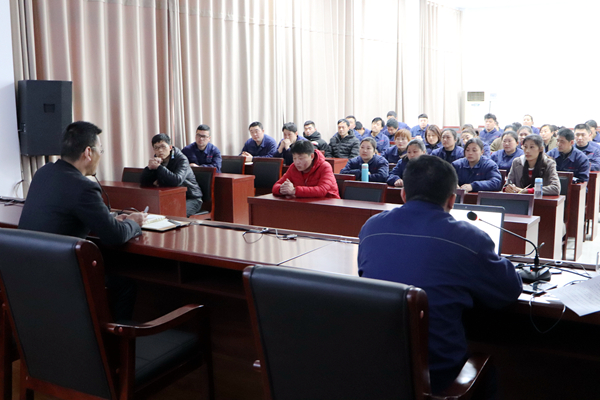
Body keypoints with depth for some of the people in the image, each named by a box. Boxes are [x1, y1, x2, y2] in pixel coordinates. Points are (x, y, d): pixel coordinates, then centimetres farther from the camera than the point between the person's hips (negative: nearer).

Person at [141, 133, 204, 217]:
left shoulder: (182, 160, -16)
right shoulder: (157, 160, 3)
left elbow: (177, 181, -35)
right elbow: (143, 182, -3)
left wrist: (158, 167, -29)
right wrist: (149, 167, -23)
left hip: (191, 198, -6)